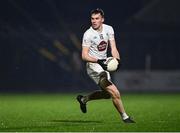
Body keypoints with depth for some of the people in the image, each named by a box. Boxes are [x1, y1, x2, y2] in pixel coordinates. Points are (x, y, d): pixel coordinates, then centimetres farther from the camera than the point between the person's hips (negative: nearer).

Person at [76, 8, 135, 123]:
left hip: (104, 64, 7)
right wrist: (98, 61, -31)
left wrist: (117, 60, -21)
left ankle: (84, 99, 38)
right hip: (93, 65, -7)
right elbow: (84, 56, -16)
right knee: (114, 93, -17)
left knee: (106, 94, 22)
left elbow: (113, 49, -1)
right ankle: (124, 117, -6)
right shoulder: (88, 34, -15)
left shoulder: (109, 29, 1)